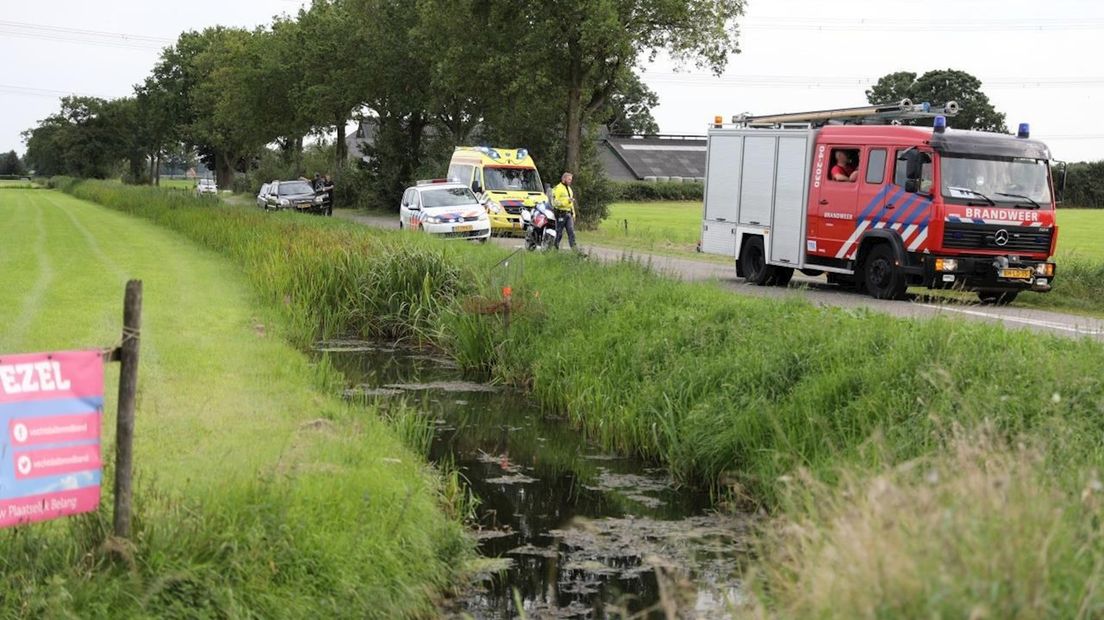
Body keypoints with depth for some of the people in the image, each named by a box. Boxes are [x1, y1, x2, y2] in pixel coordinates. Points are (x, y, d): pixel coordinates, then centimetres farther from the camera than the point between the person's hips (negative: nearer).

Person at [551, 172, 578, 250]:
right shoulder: (558, 188, -7)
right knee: (559, 233, -1)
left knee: (571, 232, -5)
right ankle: (555, 248, 10)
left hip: (568, 214, 7)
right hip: (561, 214, -7)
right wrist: (567, 200, -23)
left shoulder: (569, 189, 20)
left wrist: (573, 214, 22)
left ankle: (574, 249, -11)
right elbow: (555, 202, -16)